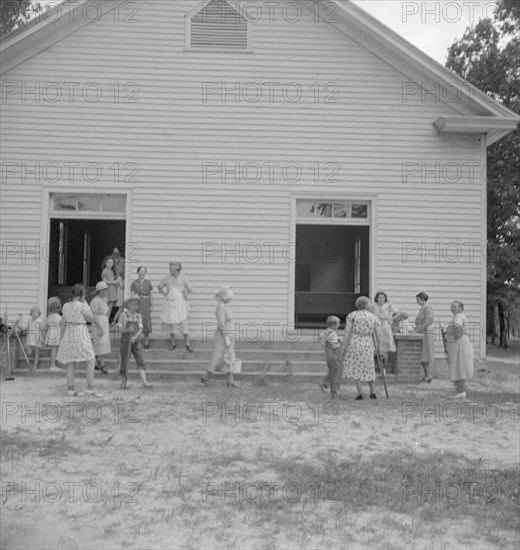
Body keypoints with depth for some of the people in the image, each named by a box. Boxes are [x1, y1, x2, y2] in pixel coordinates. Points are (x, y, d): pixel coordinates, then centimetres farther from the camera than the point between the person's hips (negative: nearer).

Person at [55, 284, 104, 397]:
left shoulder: (65, 306, 7)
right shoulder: (82, 306, -11)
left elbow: (63, 323, 12)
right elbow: (92, 319, -2)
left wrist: (62, 338, 20)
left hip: (69, 335, 7)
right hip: (81, 335, -6)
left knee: (71, 363, 12)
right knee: (91, 361, -1)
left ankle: (70, 388, 14)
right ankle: (90, 388, -6)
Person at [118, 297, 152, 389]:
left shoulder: (138, 316, 7)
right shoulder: (123, 315, -3)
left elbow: (140, 329, -1)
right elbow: (121, 330, -8)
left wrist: (135, 337, -17)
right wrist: (128, 330, -27)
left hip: (136, 342, 3)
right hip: (126, 341, -3)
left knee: (141, 361, -6)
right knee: (125, 362, 2)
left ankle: (144, 381, -11)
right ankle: (123, 382, 18)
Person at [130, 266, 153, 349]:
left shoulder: (148, 282, 8)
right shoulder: (134, 283, 3)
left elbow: (151, 295, 9)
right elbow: (132, 295, 4)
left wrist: (151, 305, 1)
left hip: (146, 304, 2)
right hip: (137, 303, -2)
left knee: (147, 322, 1)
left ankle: (146, 342, 11)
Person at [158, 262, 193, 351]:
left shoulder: (183, 278, -3)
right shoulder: (167, 278, 2)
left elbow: (190, 289, 6)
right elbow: (159, 286, 15)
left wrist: (185, 294, -2)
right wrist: (164, 294, 5)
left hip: (181, 304, -2)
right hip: (170, 304, 2)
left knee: (184, 324, -4)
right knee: (170, 324, 7)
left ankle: (187, 344, 5)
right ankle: (173, 343, 21)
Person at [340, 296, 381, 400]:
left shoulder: (352, 315, -2)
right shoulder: (374, 318, 2)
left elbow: (347, 330, -11)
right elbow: (377, 334, 1)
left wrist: (343, 346, -11)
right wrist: (378, 347, 16)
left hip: (354, 344, -2)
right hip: (368, 345, 2)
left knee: (355, 368, 7)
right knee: (368, 368, 19)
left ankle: (360, 393, -5)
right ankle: (372, 393, 21)